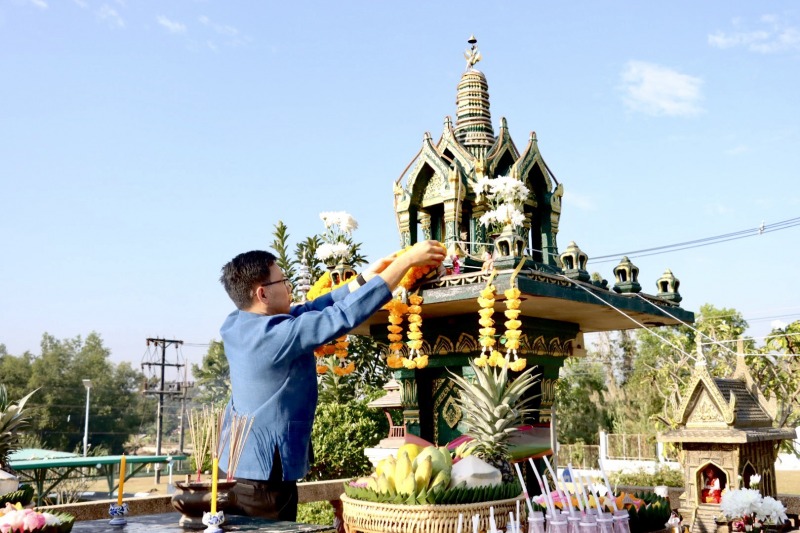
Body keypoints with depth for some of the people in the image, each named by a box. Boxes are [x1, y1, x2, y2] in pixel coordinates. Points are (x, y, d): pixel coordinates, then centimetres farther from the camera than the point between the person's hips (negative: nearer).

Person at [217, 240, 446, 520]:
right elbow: (346, 314, -25)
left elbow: (309, 310, 3)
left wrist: (367, 276, 3)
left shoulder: (234, 325, 1)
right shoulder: (277, 334, -25)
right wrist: (407, 259, -19)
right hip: (264, 476, -9)